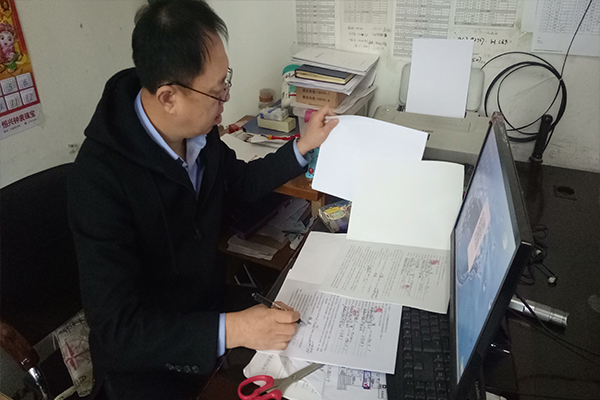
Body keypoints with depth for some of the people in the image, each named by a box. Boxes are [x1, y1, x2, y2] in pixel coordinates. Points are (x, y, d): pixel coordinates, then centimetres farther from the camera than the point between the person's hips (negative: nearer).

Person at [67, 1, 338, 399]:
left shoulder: (198, 128, -12)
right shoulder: (100, 177, -30)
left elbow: (239, 182, 11)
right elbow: (115, 328, -28)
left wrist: (302, 146, 6)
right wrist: (229, 331, -35)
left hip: (211, 299, 6)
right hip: (144, 353, -5)